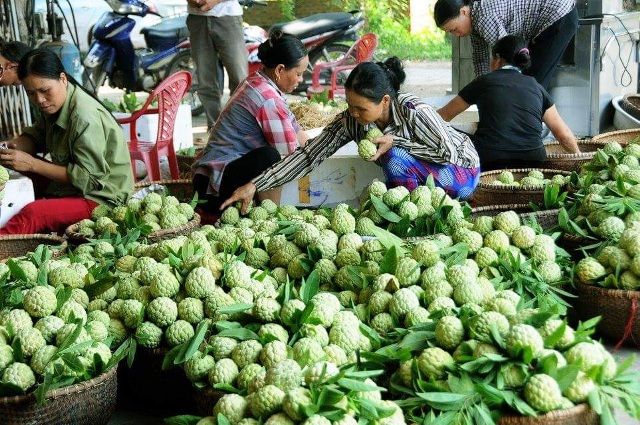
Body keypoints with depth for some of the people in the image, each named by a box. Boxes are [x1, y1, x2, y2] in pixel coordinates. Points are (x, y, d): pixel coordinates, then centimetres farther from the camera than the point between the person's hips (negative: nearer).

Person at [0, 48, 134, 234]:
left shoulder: (85, 118, -25)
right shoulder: (53, 103, 2)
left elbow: (89, 177, -24)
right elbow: (37, 136, 18)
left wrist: (32, 164, -24)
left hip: (101, 196, -10)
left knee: (32, 214, -31)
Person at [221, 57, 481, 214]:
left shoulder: (414, 112, -32)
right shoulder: (350, 121, -18)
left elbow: (449, 153, -24)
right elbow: (309, 155, -21)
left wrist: (395, 142, -32)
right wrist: (254, 186, -29)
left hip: (462, 169, -5)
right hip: (417, 174, 6)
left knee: (396, 157, -30)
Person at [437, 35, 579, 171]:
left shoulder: (484, 82, 13)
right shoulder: (536, 87, 18)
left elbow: (445, 114, 23)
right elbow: (564, 134, 18)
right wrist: (578, 155, 35)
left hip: (490, 161, -2)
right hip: (532, 161, 2)